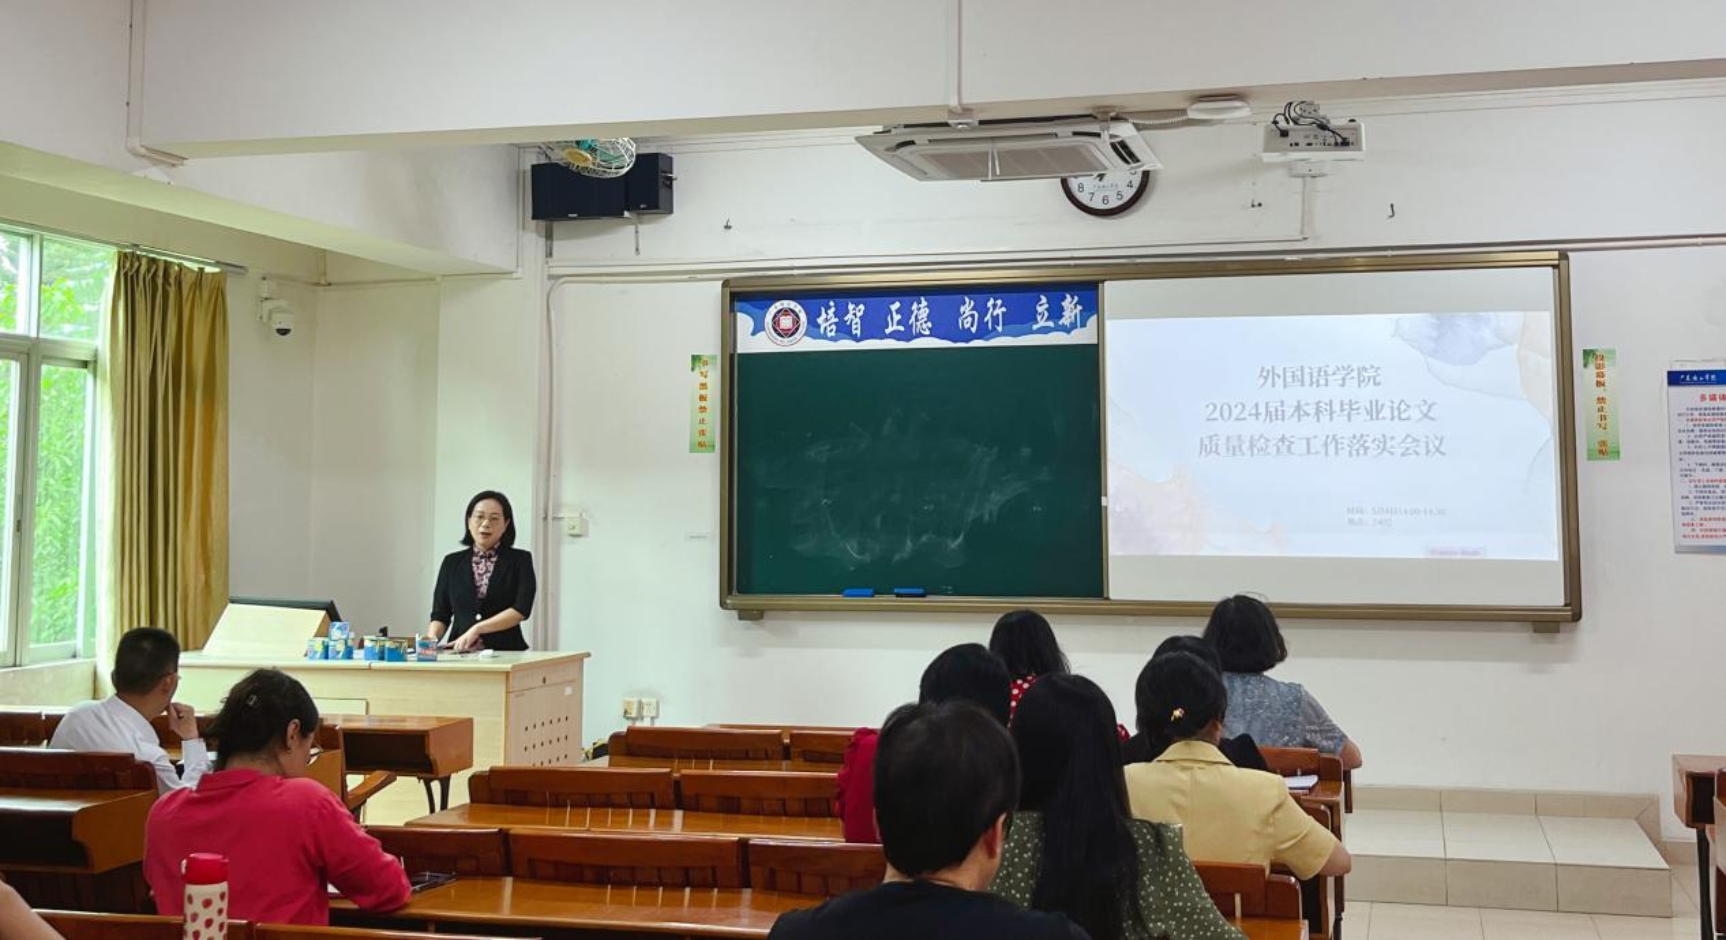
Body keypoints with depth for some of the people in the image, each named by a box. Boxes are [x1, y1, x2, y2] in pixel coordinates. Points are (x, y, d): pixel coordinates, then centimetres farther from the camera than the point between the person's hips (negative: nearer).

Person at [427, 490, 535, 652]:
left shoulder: (520, 560, 7)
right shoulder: (452, 562, 15)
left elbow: (521, 609, -4)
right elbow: (440, 615, 14)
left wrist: (476, 629, -12)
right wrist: (432, 638, -7)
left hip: (505, 652, -3)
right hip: (459, 653, 3)